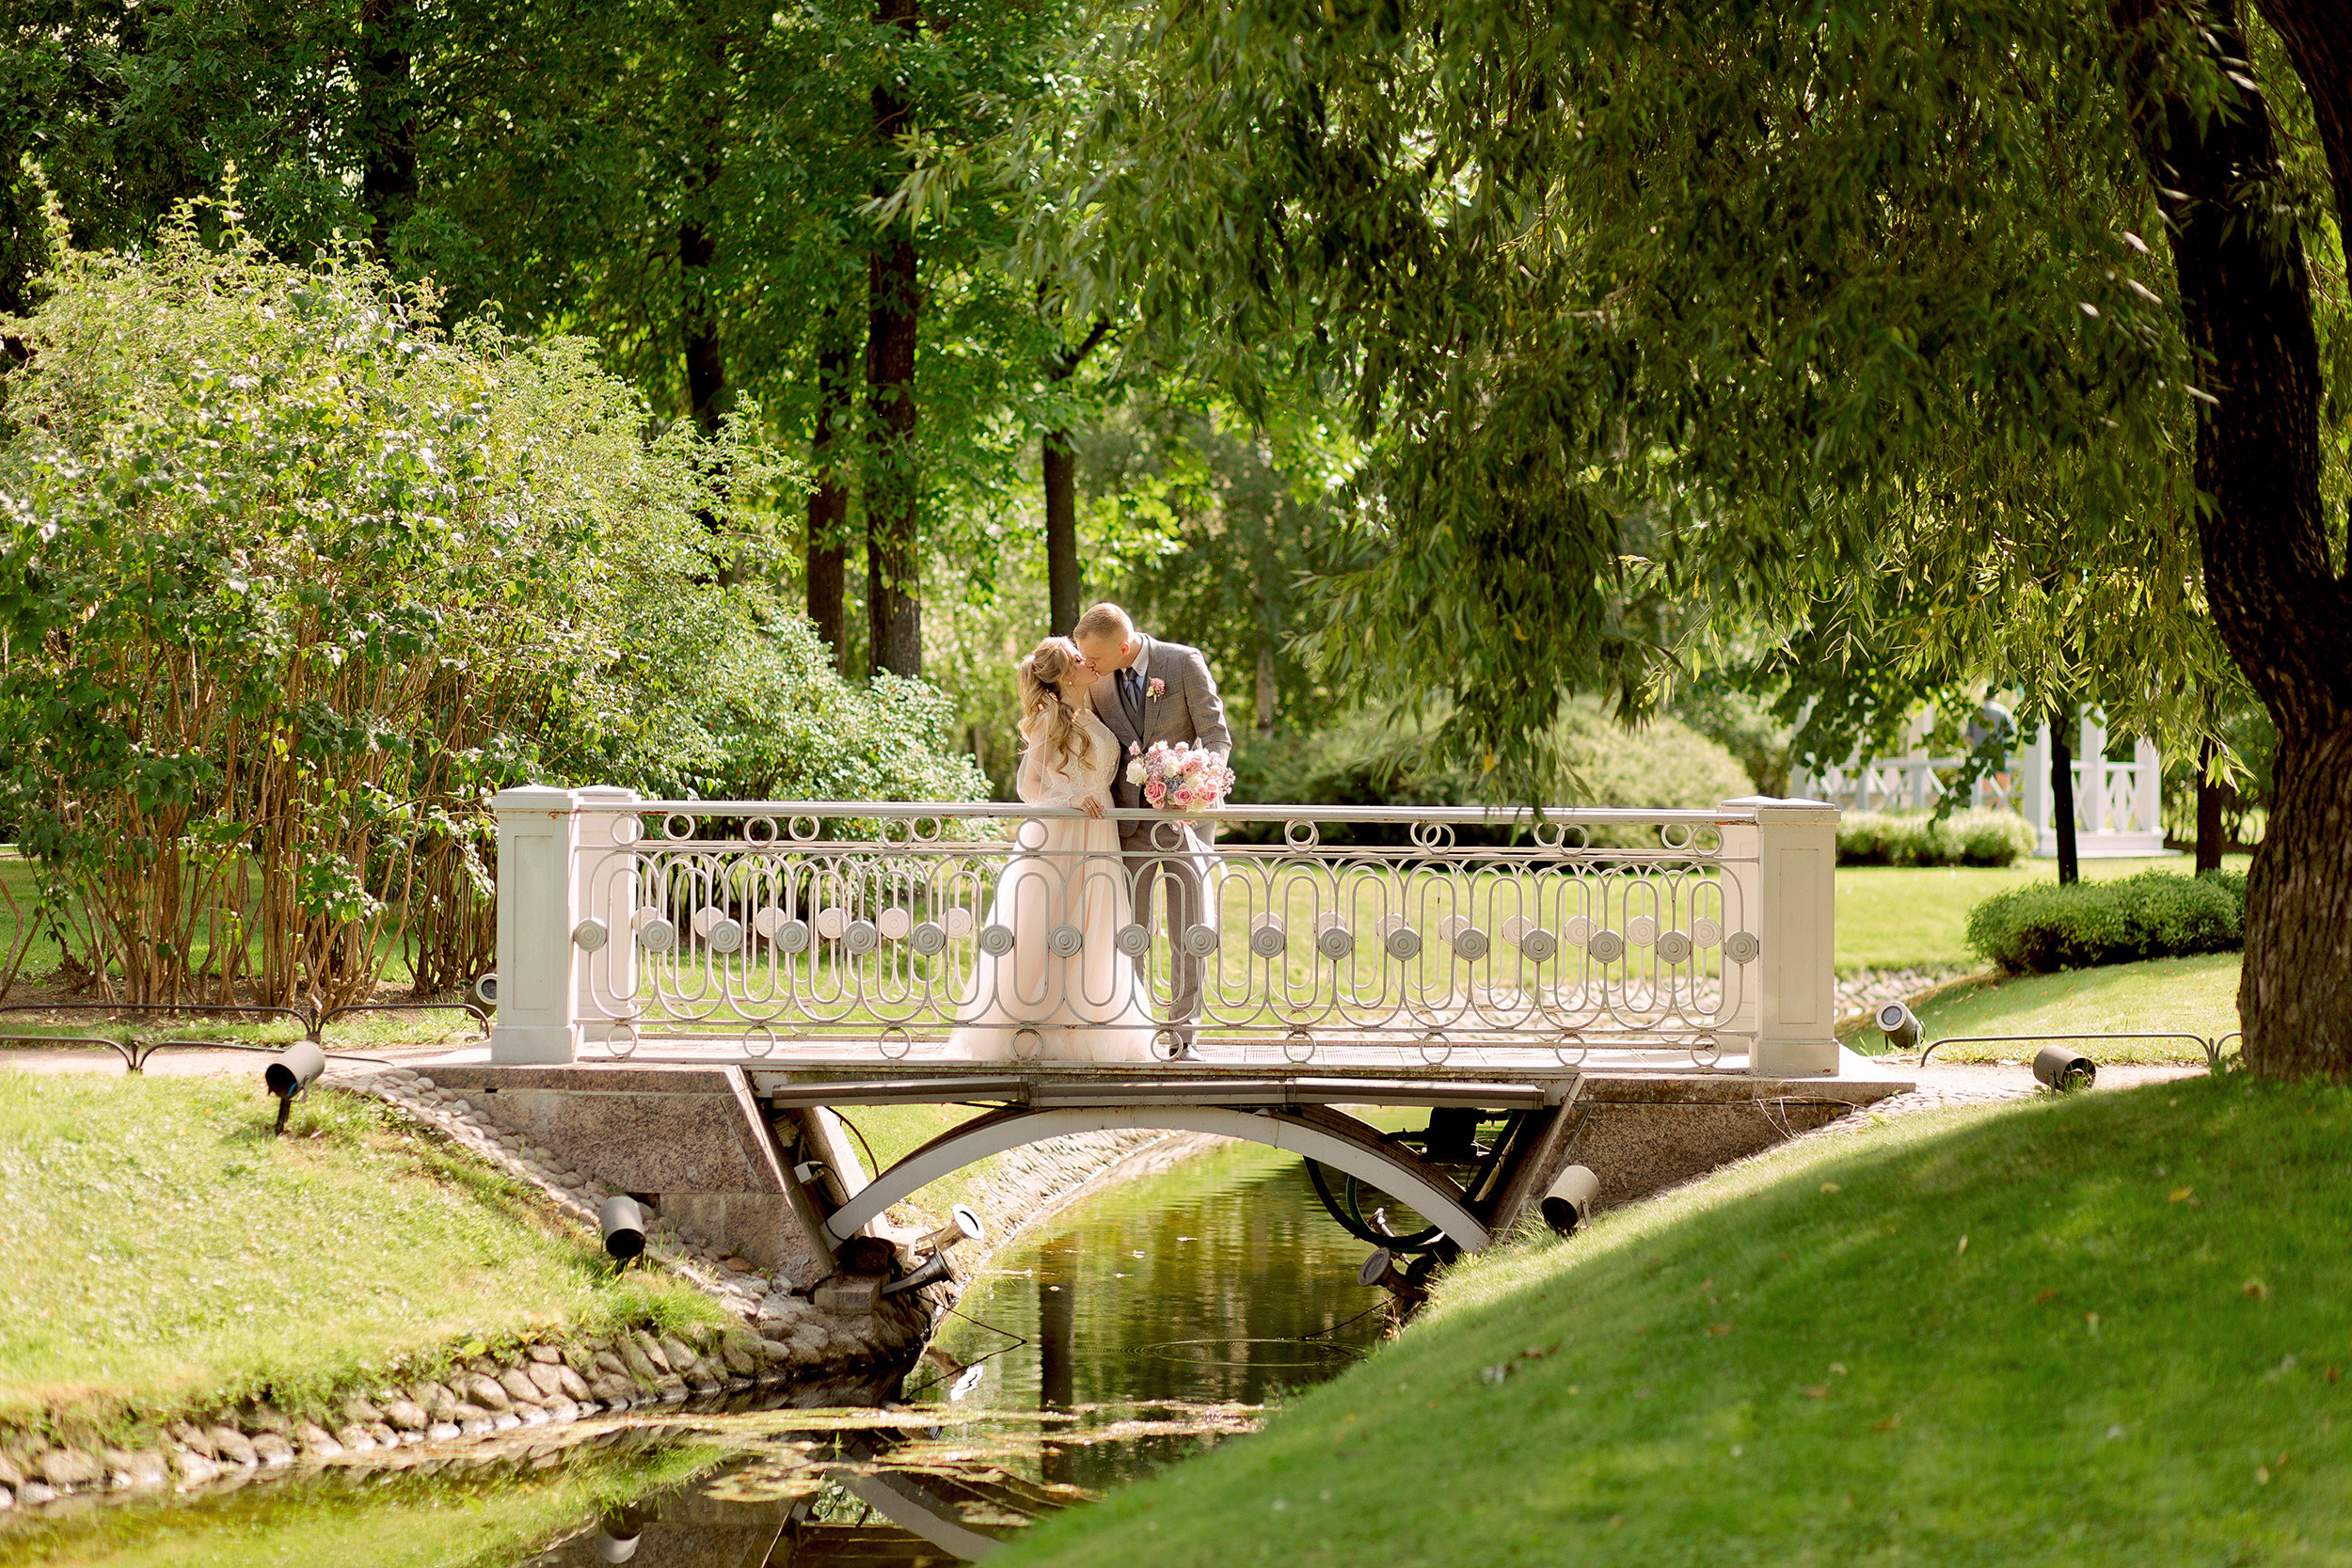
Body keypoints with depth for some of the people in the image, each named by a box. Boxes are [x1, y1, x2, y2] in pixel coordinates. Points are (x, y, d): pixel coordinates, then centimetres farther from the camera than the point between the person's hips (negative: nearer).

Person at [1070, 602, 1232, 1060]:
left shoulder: (1184, 663, -7)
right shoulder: (1097, 680, 3)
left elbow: (1217, 737, -5)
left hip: (1183, 817, -3)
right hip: (1129, 825, 3)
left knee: (1189, 937, 1)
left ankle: (1185, 1036, 9)